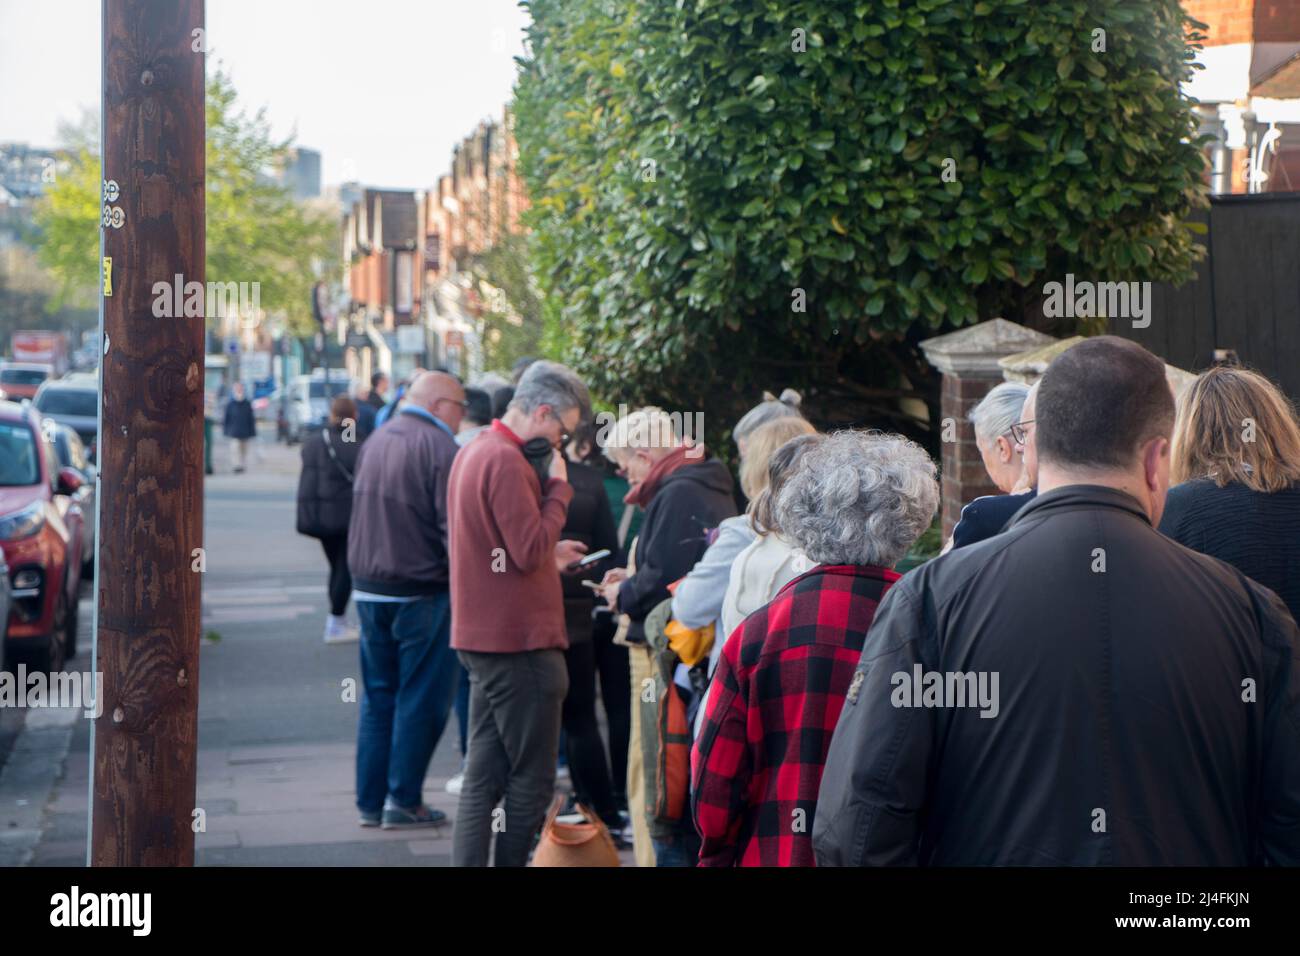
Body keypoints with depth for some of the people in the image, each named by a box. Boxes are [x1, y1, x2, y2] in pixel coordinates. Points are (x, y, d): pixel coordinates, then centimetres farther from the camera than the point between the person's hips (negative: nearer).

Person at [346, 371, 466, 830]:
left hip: (368, 589, 7)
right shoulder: (438, 447, -15)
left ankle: (370, 800, 16)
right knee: (421, 698, 3)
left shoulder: (374, 442, 10)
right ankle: (403, 800, 5)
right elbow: (454, 527, -19)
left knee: (378, 695, 14)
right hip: (421, 593, -7)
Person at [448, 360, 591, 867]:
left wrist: (550, 555, 15)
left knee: (483, 778, 11)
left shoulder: (473, 451, 13)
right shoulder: (508, 461, -18)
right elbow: (530, 549, -21)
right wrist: (558, 487, -12)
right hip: (519, 642, -10)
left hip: (480, 637, 10)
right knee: (532, 782, 1)